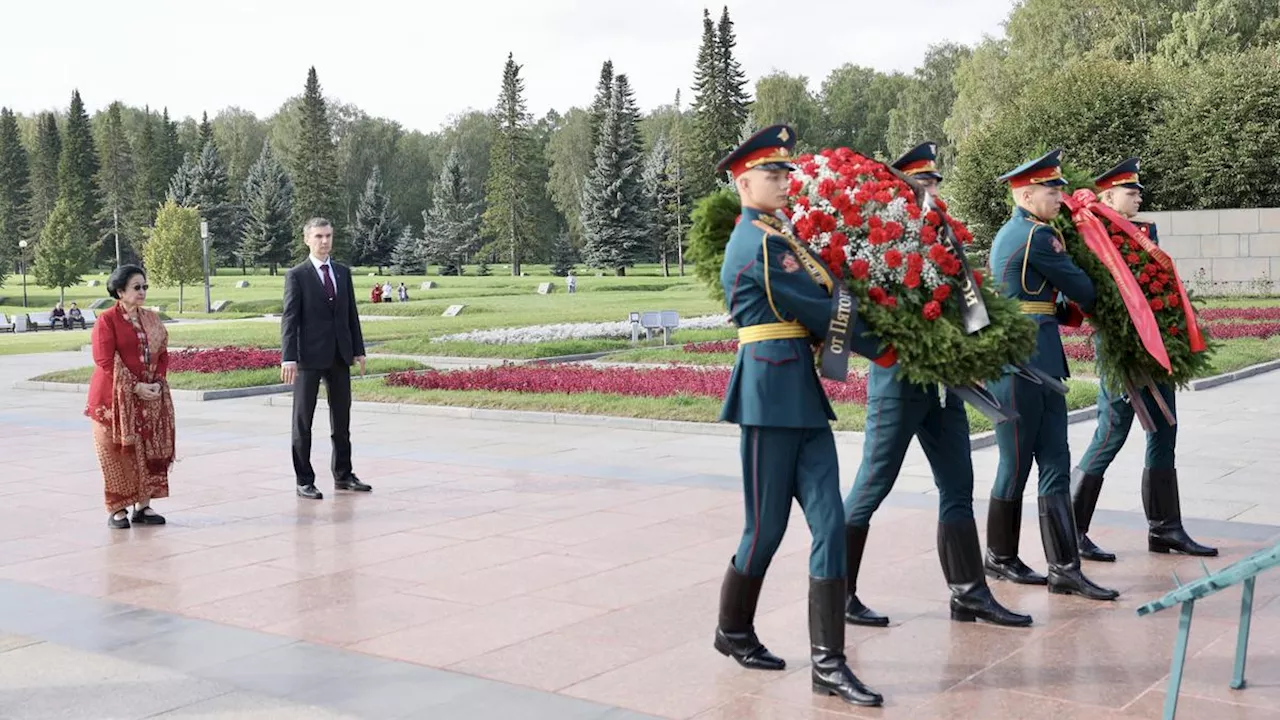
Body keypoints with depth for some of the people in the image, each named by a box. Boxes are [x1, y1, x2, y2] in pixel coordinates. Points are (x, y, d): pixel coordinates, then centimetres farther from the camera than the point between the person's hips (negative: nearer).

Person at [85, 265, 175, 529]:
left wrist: (158, 383, -5)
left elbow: (163, 354, 12)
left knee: (150, 452, 5)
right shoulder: (106, 321, -8)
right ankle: (117, 510, 8)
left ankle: (143, 506, 14)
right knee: (117, 454, -1)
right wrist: (135, 387, -19)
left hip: (150, 397, 5)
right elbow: (105, 362, -14)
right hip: (115, 398, -5)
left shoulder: (152, 319, 10)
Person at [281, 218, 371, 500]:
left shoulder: (343, 272, 11)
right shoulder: (297, 275, -4)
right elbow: (289, 318, -9)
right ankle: (305, 481, 9)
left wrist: (358, 350, 7)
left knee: (342, 419, 12)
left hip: (340, 357, 5)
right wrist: (288, 358, -17)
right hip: (310, 357, -5)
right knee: (303, 421, 3)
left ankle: (343, 475, 22)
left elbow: (352, 314, 13)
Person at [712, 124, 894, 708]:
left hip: (804, 392, 9)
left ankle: (828, 662, 4)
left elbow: (816, 305, 17)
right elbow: (820, 312, -11)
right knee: (767, 527, 4)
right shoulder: (758, 246, -12)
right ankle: (734, 631, 27)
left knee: (829, 523, 1)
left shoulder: (778, 237, 17)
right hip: (770, 393, -9)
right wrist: (877, 344, 1)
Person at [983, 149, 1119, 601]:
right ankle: (1001, 558, 17)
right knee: (1017, 464, 3)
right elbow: (1082, 289, -6)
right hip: (1023, 360, -10)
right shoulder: (1037, 235, -12)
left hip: (1039, 363, 10)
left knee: (1054, 465, 6)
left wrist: (1067, 310, 11)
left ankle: (1065, 569, 6)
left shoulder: (1007, 233, 17)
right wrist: (1088, 306, 15)